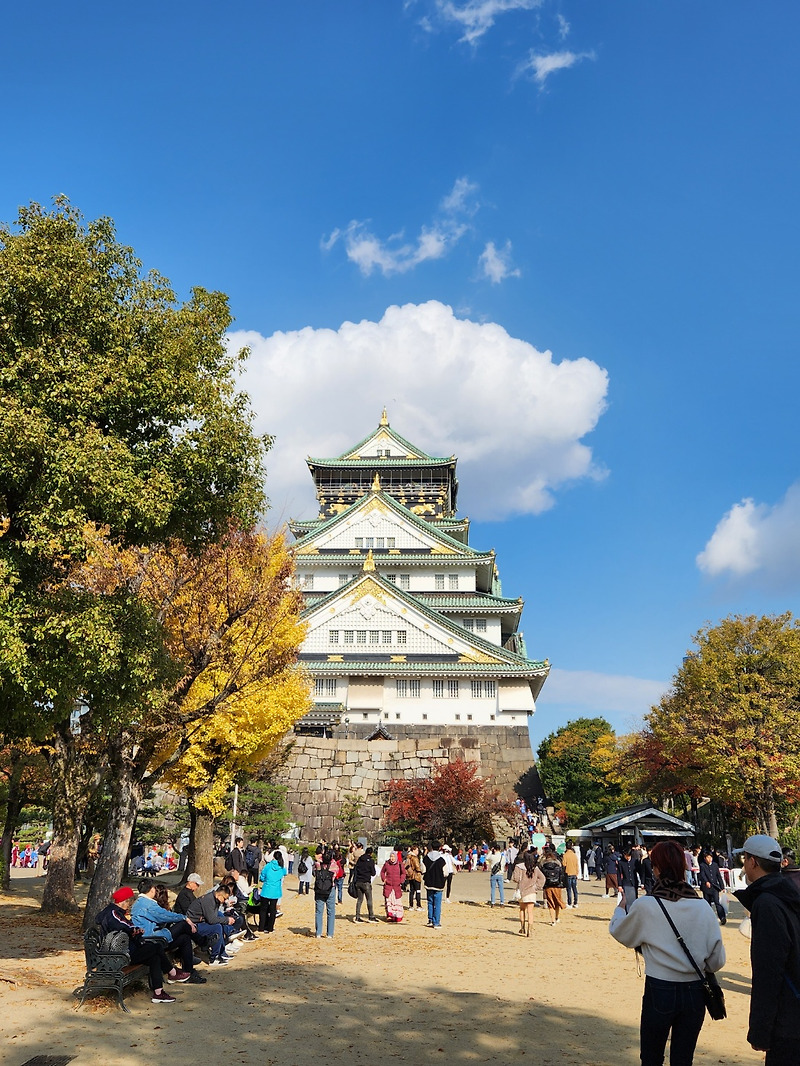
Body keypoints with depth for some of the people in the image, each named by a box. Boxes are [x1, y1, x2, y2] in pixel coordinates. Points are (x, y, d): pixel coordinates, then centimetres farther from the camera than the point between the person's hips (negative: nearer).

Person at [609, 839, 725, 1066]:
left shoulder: (645, 906, -14)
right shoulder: (702, 908, -7)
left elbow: (619, 932, 4)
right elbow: (717, 960, -1)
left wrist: (620, 908, 24)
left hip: (659, 991, -2)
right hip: (695, 992, 2)